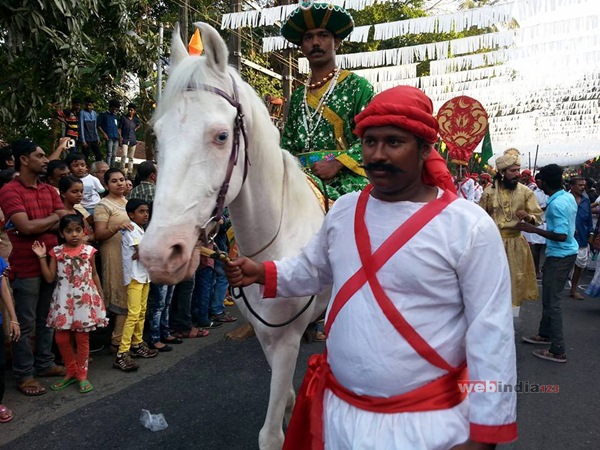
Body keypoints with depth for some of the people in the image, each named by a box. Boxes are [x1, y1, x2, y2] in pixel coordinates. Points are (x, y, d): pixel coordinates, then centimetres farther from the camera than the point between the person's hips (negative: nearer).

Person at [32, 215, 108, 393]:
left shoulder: (89, 250, -2)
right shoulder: (56, 252, -1)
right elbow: (50, 278, -1)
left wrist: (101, 296, 7)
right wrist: (42, 257, -8)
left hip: (85, 298, -1)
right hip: (64, 300, 2)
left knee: (82, 338, 5)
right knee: (61, 338, 6)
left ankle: (82, 375, 18)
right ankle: (71, 372, 25)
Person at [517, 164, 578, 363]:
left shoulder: (556, 204, -24)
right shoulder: (569, 197, 6)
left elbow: (561, 235, -27)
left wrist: (533, 229, -22)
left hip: (560, 255, -10)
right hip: (568, 252, 10)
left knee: (551, 301, -3)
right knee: (549, 296, 21)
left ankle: (558, 351, 2)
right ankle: (545, 334, 35)